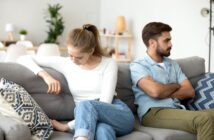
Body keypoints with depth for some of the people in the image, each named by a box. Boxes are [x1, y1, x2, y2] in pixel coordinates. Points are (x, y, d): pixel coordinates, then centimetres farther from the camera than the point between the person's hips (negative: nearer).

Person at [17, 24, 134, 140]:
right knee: (103, 130, -40)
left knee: (85, 105, -36)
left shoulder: (108, 64, -1)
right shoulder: (64, 63, 6)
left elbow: (104, 103, -11)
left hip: (119, 115, -1)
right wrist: (45, 75, -12)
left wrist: (68, 126, -17)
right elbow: (23, 59, 8)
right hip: (89, 119, 1)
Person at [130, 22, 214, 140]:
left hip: (178, 110, 6)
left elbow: (189, 91, 10)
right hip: (154, 113, -6)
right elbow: (155, 91, -15)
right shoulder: (137, 66, 3)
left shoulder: (173, 64, 23)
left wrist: (164, 94, -5)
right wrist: (175, 86, 5)